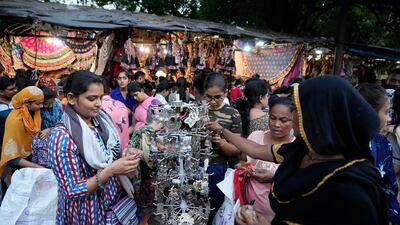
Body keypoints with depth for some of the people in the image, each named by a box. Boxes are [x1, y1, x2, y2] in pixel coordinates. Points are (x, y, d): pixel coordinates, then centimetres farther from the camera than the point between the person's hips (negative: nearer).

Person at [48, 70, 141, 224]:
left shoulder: (100, 122, -5)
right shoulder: (62, 137, -23)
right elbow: (73, 191, -21)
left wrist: (124, 159, -12)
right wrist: (111, 170, -30)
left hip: (112, 200, 6)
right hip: (85, 212, -6)